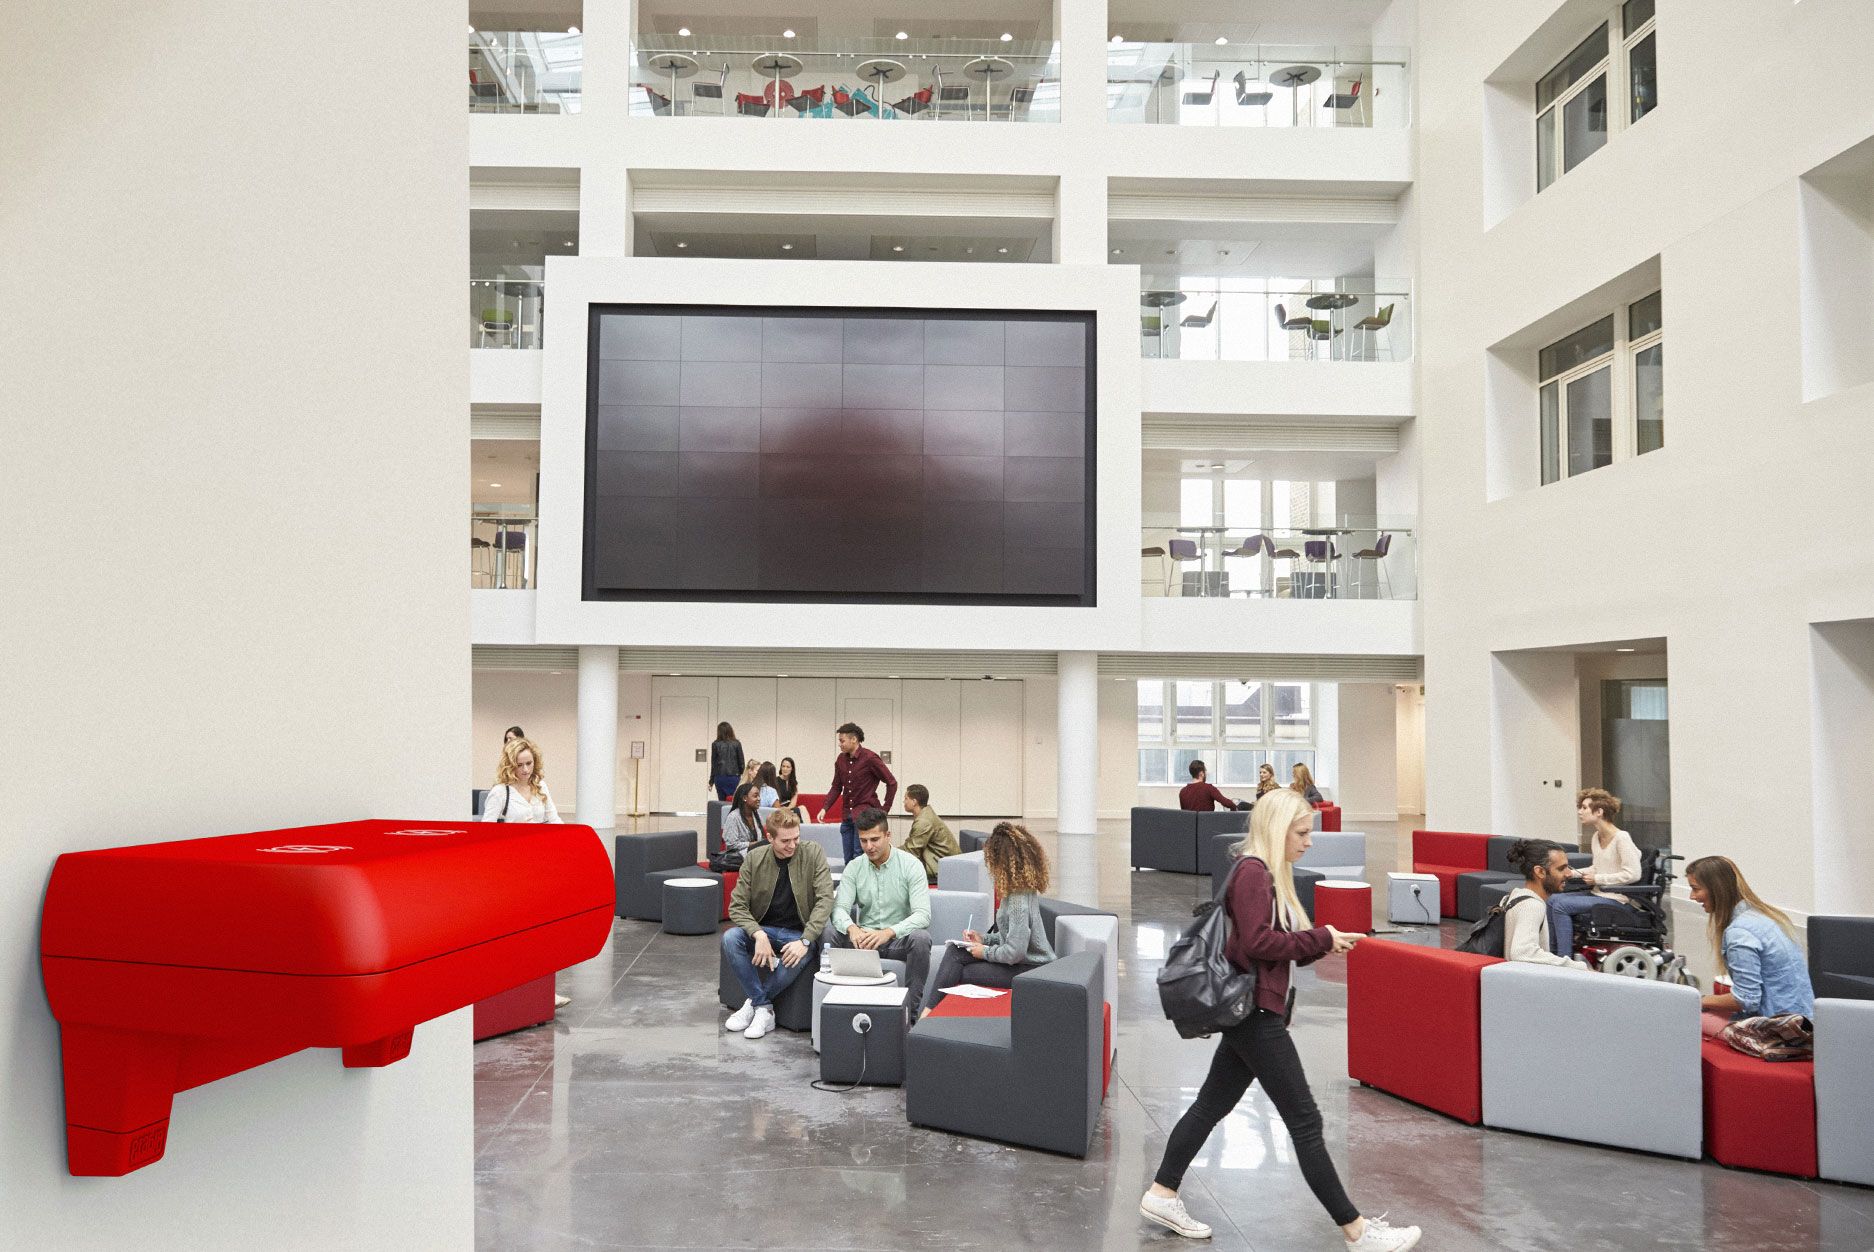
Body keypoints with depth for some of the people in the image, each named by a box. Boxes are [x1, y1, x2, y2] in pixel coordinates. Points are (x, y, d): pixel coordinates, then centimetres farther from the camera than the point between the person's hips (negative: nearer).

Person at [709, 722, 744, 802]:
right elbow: (741, 761, 3)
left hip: (720, 777, 0)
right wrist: (742, 776, 15)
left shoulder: (716, 744, 0)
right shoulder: (736, 744, 2)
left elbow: (713, 763, 3)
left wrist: (711, 781, 10)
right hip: (734, 777, 0)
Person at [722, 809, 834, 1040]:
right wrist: (759, 935, -23)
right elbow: (737, 906, -5)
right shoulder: (755, 858, -3)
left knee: (798, 958, -36)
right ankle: (764, 1009, -18)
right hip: (764, 929, 2)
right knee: (730, 938, -28)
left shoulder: (813, 854, -7)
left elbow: (825, 899, -13)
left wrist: (805, 940, -25)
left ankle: (754, 1003, -10)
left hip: (798, 933, -2)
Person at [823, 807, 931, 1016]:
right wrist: (852, 928, -33)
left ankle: (910, 1012, -23)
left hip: (899, 938, -2)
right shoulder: (854, 867, 1)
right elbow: (840, 908, -8)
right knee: (829, 932, -24)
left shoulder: (911, 865, -10)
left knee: (920, 938, -35)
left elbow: (923, 914, -20)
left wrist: (888, 932, -37)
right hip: (864, 937, 3)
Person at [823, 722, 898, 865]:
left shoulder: (870, 758, -11)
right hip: (847, 816, 7)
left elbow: (892, 783, -6)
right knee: (848, 859, 9)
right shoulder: (841, 760, 7)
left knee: (859, 858, -10)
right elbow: (836, 787, 14)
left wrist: (885, 809, -6)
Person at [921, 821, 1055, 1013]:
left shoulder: (1019, 900, -25)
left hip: (1030, 969, -10)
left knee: (957, 974, -8)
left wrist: (985, 952, -11)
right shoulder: (1024, 888, 6)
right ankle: (929, 1010, -3)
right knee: (954, 951, 0)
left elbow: (1015, 952, -27)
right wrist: (984, 939, 7)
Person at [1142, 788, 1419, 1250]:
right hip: (1255, 1012, -10)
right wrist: (1321, 938, -16)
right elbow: (1258, 942, -23)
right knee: (1304, 1120, -3)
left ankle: (1161, 1196, 23)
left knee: (1211, 1105, 15)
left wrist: (1322, 943, -3)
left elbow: (1281, 942, 13)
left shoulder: (1269, 873, 14)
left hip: (1254, 1012, 10)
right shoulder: (1251, 871, -17)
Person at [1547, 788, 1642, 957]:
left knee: (1561, 905, -20)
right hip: (1599, 893, 9)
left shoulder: (1621, 838, -17)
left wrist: (1598, 879, -18)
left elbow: (1633, 874, -22)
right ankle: (1553, 955, 7)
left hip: (1618, 899, -9)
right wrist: (1574, 873, 6)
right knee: (1553, 899, 1)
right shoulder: (1596, 837, 11)